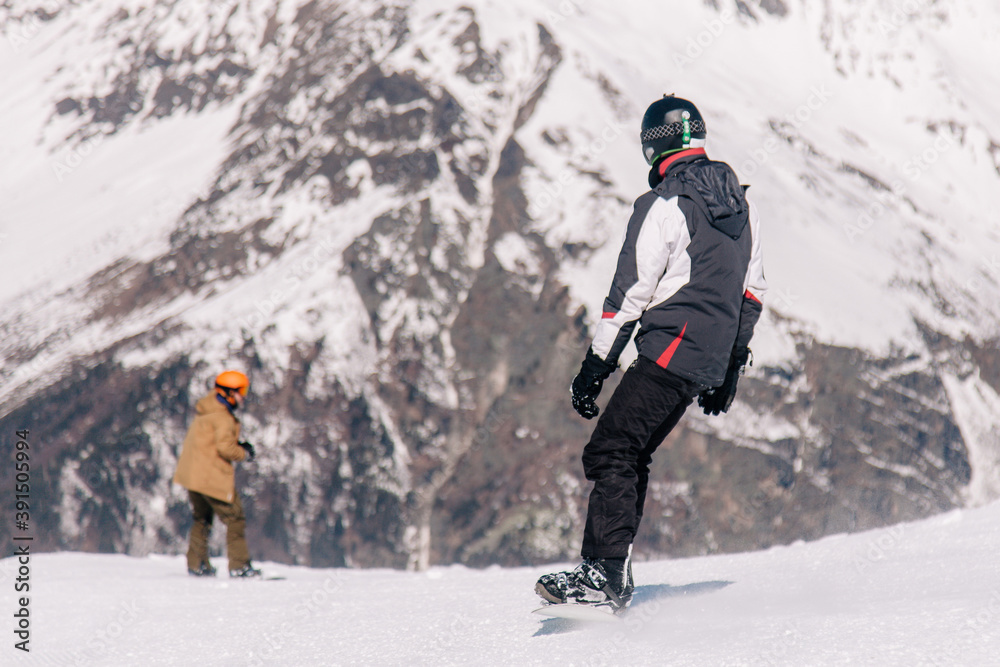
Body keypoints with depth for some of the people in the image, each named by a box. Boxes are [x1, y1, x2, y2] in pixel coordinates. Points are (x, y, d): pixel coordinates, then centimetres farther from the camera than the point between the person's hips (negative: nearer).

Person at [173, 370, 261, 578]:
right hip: (212, 476, -10)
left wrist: (238, 445, 10)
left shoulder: (206, 411, 15)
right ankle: (239, 565, -2)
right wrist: (244, 453, -4)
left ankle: (196, 564, 20)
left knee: (201, 519, 19)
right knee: (234, 518, -1)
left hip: (192, 473, 10)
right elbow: (226, 448, -22)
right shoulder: (222, 417, -15)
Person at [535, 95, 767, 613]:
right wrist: (731, 366, 25)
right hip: (711, 360, 8)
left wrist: (594, 367, -7)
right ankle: (612, 572, 10)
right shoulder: (740, 201, 14)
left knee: (610, 452, -11)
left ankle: (605, 575, -22)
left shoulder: (663, 205, -11)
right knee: (632, 456, 13)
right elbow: (752, 290, 19)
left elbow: (630, 294, -12)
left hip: (670, 348, -8)